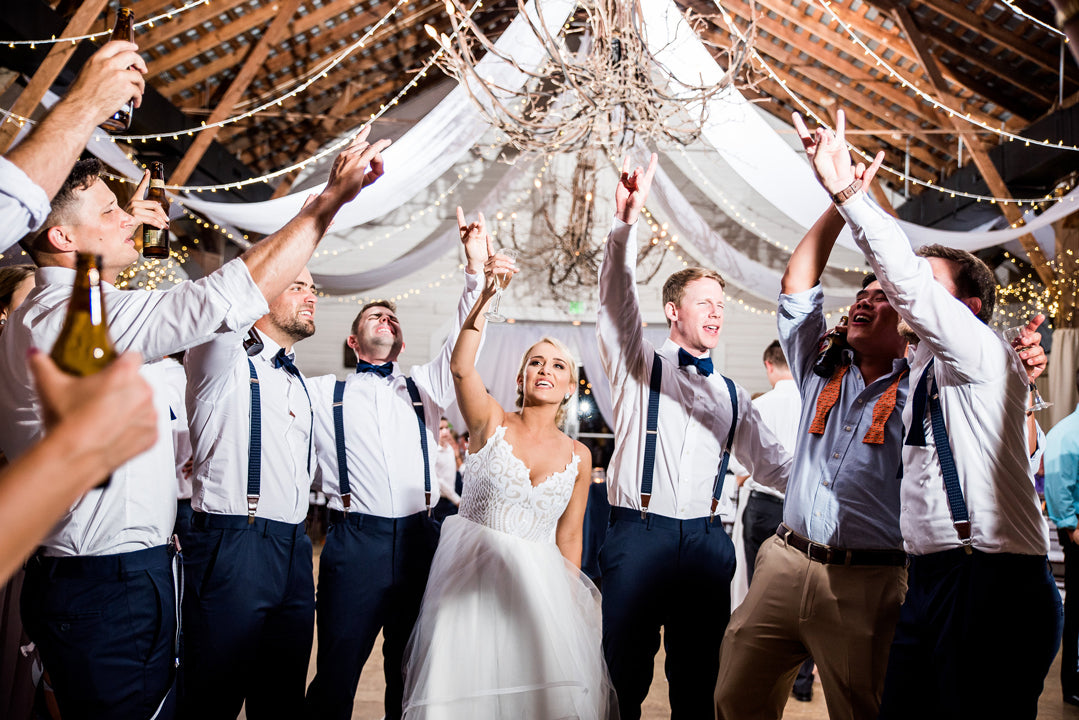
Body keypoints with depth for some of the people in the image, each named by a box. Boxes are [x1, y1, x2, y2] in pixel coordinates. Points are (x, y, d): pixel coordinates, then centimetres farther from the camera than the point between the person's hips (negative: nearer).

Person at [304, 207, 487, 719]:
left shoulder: (423, 386, 15)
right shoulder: (323, 393, 10)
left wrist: (475, 271, -12)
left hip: (418, 540, 2)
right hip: (355, 543, -2)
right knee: (336, 675, 2)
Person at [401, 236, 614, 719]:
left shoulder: (579, 457, 5)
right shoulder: (491, 423, -3)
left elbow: (568, 539, 10)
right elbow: (461, 367, -21)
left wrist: (572, 604, 6)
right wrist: (487, 294, -32)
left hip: (538, 583, 3)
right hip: (473, 578, -2)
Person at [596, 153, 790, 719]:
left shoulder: (731, 395, 16)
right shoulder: (639, 367, 4)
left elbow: (772, 462, 21)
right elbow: (616, 299, -12)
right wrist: (626, 221, -27)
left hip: (706, 541, 4)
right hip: (638, 536, -4)